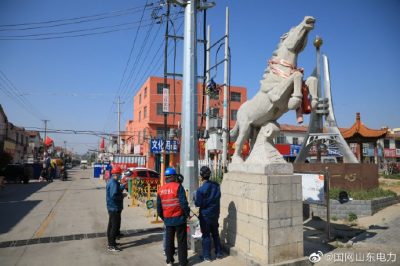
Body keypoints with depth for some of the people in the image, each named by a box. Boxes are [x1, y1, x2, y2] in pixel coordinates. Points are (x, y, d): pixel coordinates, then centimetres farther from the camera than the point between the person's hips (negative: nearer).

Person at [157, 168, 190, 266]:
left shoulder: (161, 190, 4)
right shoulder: (178, 186, -12)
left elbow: (159, 207, 9)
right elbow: (183, 203, -17)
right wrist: (187, 213, -2)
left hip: (167, 220, 5)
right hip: (179, 218, -4)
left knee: (169, 240, 16)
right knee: (181, 241, 6)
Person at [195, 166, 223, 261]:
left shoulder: (201, 189, -21)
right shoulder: (216, 185, -5)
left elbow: (198, 204, -15)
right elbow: (218, 198, 6)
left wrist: (195, 198, 2)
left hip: (205, 215, -5)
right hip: (215, 214, 5)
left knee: (206, 235, 7)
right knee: (215, 234, 18)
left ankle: (207, 256, 15)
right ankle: (219, 253, 26)